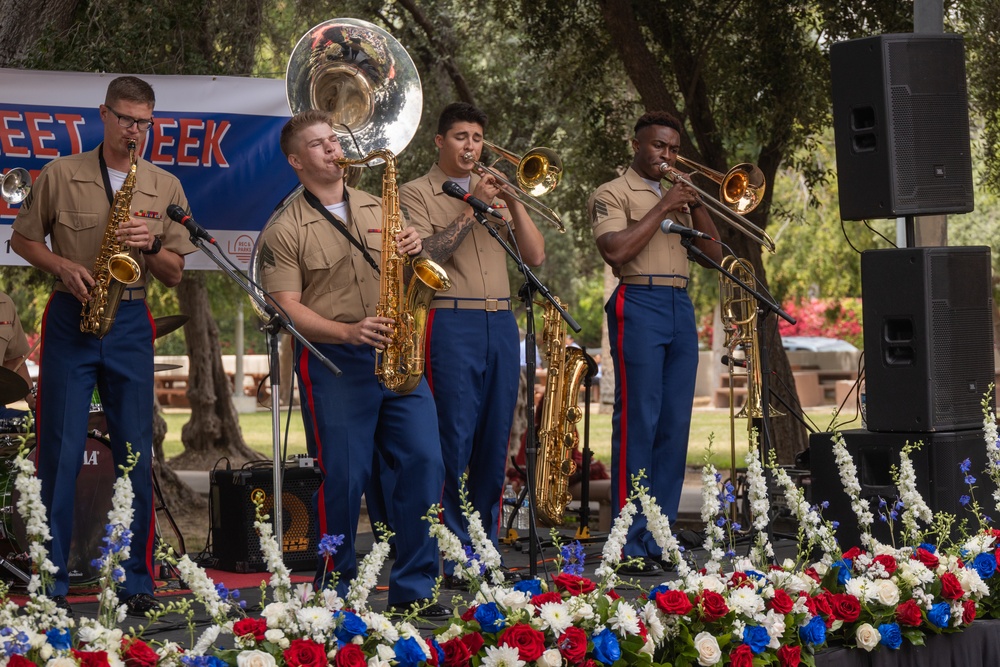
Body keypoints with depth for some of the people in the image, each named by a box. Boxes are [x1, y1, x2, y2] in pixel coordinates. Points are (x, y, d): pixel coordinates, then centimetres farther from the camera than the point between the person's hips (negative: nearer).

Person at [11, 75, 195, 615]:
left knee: (135, 454, 3)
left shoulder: (165, 188, 8)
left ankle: (136, 581, 11)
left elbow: (175, 275, 9)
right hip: (70, 318, -2)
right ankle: (51, 583, 4)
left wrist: (151, 245, -12)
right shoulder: (60, 175, 2)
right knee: (60, 452, -3)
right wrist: (63, 266, -9)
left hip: (130, 323, 2)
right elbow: (23, 239, 8)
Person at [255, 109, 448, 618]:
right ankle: (334, 591, 10)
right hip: (331, 361, -4)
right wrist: (349, 332, -21)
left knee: (425, 462, -4)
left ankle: (413, 590, 4)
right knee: (343, 477, -4)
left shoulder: (378, 210, 17)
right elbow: (288, 308, -7)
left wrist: (414, 251, -2)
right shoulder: (284, 231, 0)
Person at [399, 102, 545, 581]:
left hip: (500, 323, 5)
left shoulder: (494, 192, 20)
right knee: (454, 439, -8)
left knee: (495, 440, 5)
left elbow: (535, 256, 10)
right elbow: (424, 256, -11)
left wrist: (512, 204, -3)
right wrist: (471, 209, -13)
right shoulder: (416, 193, 5)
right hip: (451, 323, -5)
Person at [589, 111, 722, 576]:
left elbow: (714, 254, 15)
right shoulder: (613, 194, 3)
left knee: (675, 426, 4)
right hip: (639, 306, -7)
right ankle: (631, 547, -9)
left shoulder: (677, 196, 23)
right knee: (638, 423, -9)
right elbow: (616, 250, -14)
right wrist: (661, 209, -11)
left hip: (680, 309, 7)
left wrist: (696, 206, 2)